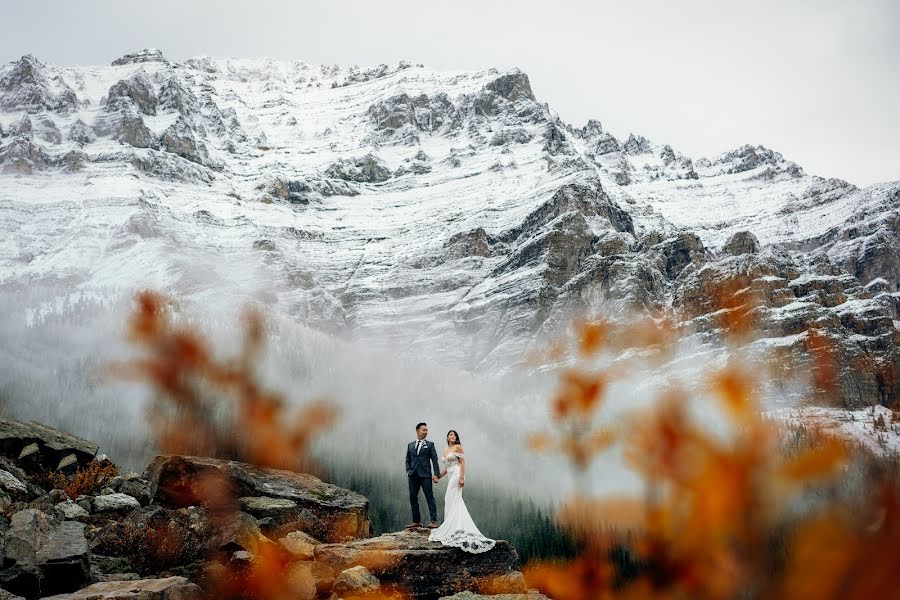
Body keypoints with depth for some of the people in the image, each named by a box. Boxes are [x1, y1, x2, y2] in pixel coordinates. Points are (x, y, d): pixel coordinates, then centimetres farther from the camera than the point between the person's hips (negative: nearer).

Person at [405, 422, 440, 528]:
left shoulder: (429, 445, 6)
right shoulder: (410, 445, 15)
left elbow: (434, 460, 1)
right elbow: (408, 460, 17)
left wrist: (436, 474, -9)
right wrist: (408, 471, 1)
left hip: (425, 475, -4)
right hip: (413, 476, 4)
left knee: (430, 497, -7)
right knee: (413, 498, 5)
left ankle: (434, 521, -9)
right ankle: (416, 521, 13)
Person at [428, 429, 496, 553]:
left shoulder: (458, 447, -4)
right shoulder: (446, 451, 19)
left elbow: (462, 462, -10)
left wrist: (462, 477, -18)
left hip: (457, 475, -8)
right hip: (451, 476, 8)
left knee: (452, 501, -9)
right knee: (456, 501, 5)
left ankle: (452, 528, -7)